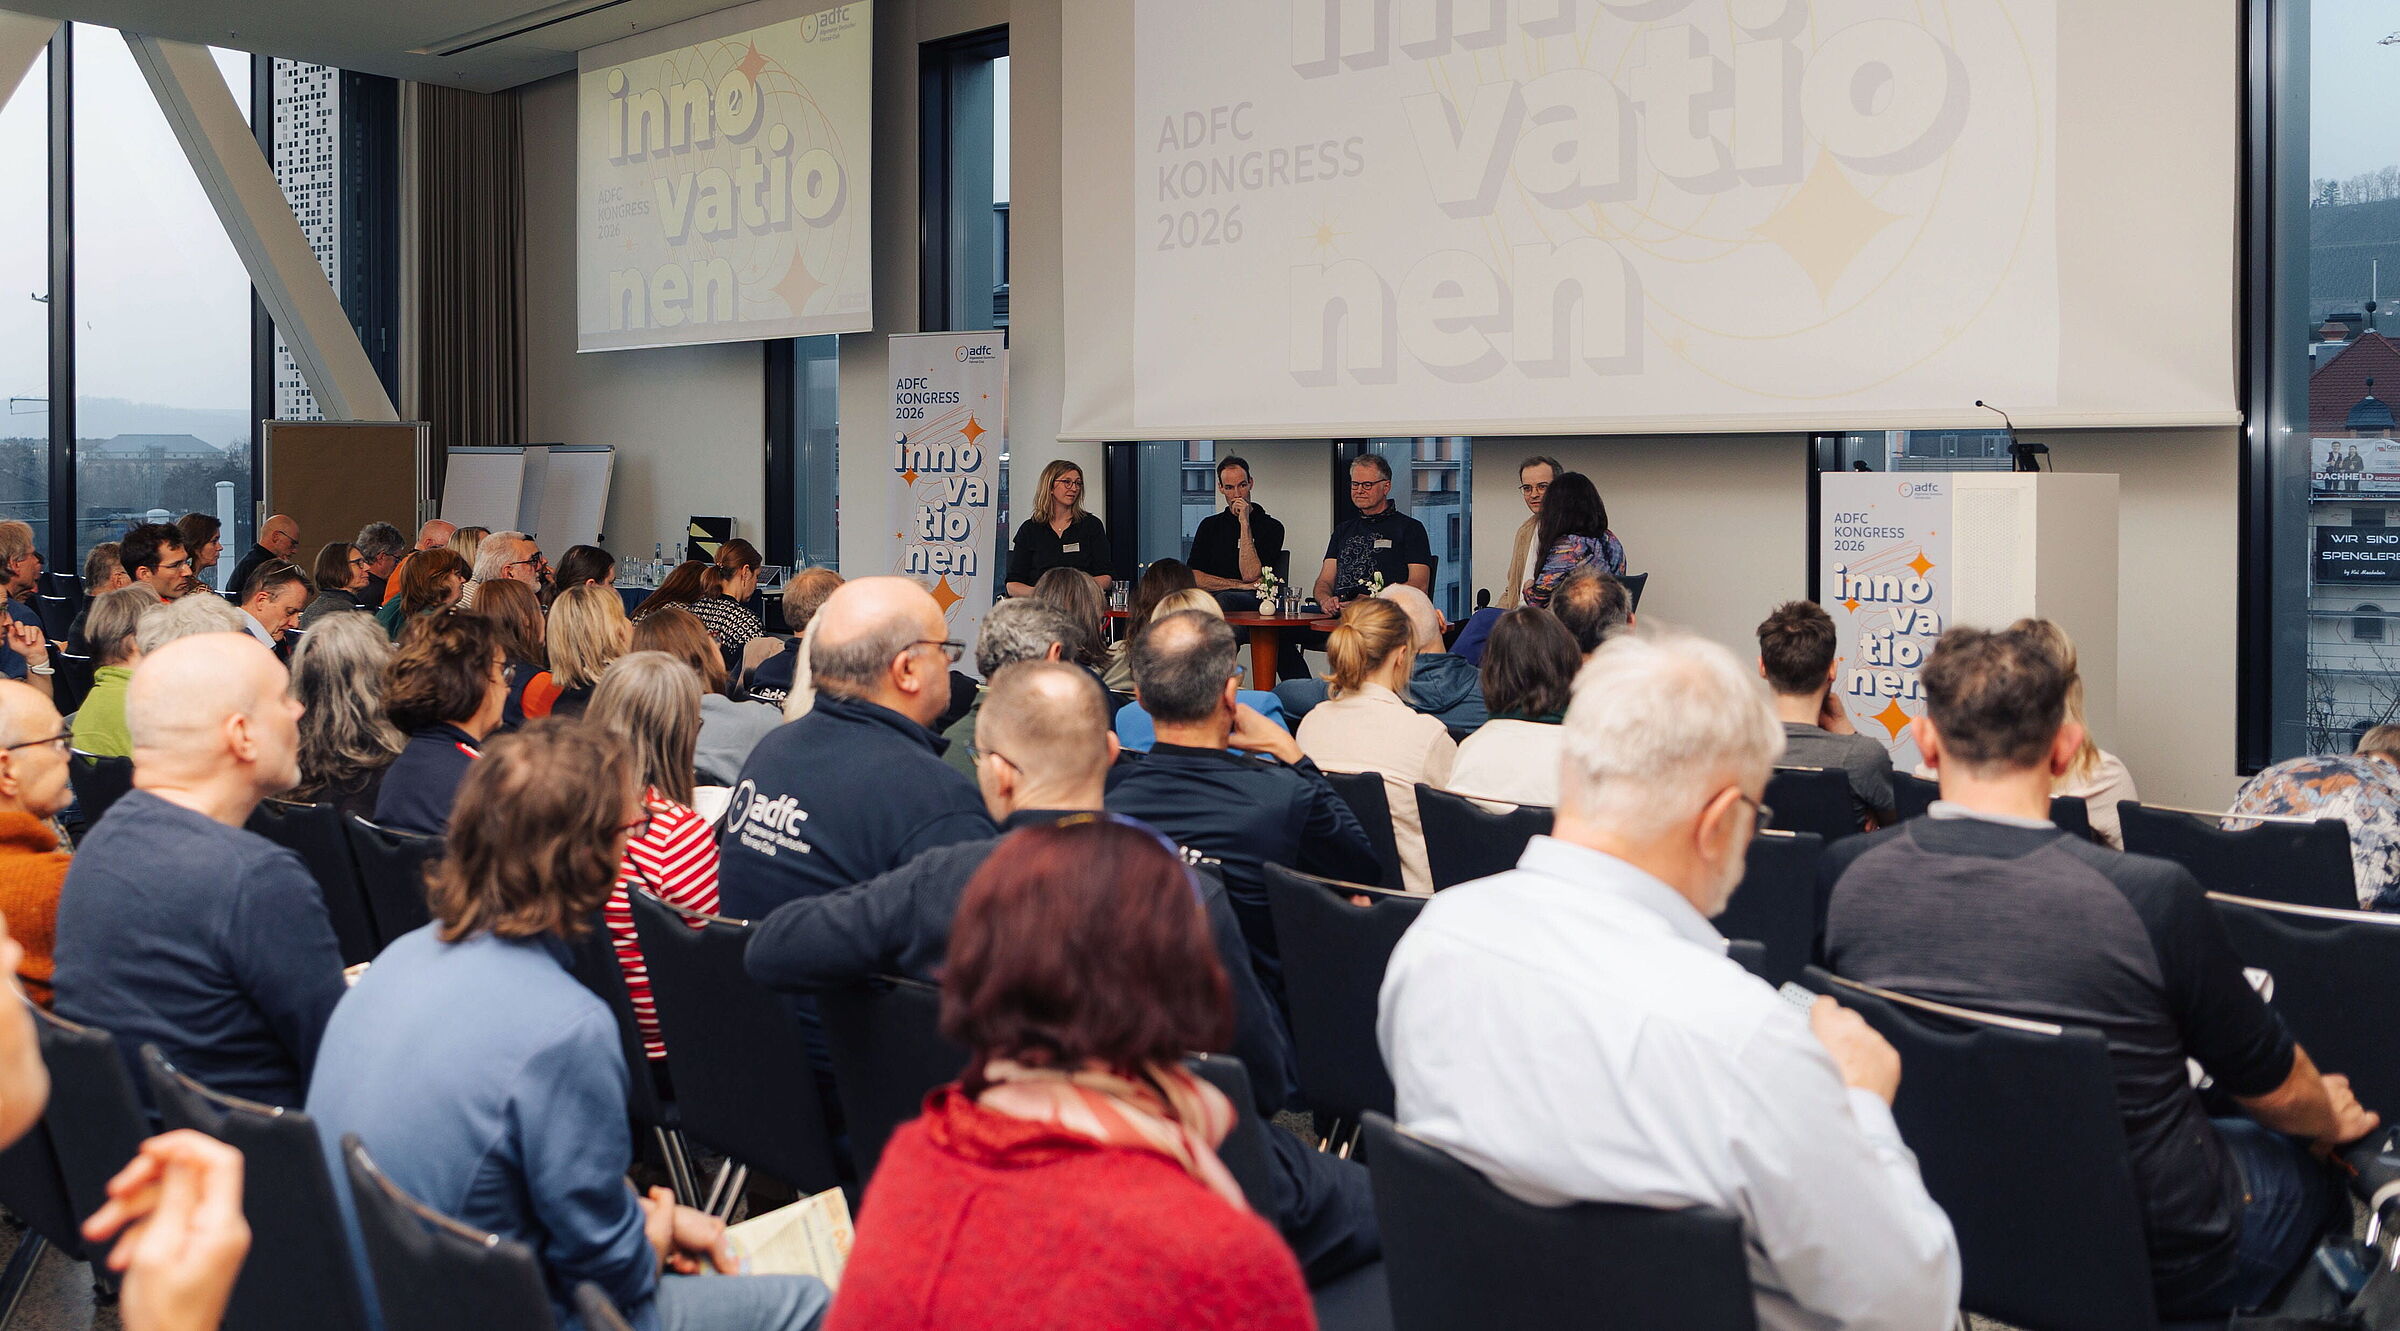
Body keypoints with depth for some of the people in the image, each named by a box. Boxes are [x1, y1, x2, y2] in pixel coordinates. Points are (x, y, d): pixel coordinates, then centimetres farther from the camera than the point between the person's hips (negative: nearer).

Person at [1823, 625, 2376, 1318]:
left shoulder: (1843, 875, -16)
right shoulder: (2150, 897, -27)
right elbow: (2276, 1088, -9)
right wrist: (2331, 1117, 16)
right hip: (2159, 1265, -4)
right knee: (2309, 1164, 26)